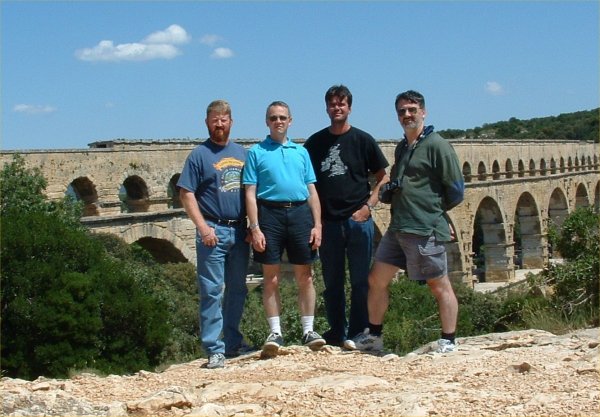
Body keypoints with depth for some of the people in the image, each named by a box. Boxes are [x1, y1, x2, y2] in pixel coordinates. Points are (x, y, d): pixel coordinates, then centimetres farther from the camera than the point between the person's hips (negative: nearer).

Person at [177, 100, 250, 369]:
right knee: (212, 291, -5)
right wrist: (203, 227, -15)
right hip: (213, 231, -5)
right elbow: (186, 194, -6)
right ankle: (214, 350, -4)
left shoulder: (242, 153, 14)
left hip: (239, 230, 5)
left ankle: (233, 342, 23)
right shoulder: (200, 155, -1)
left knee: (237, 290, 12)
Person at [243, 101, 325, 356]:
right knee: (271, 278, 0)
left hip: (300, 213, 3)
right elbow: (250, 193, 1)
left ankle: (308, 330, 11)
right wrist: (255, 228, -9)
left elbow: (312, 191, 14)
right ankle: (275, 333, 6)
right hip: (270, 213, -3)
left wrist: (317, 225, 5)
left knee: (305, 277, 4)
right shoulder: (256, 152, 6)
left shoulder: (301, 152, 16)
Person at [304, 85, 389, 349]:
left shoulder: (362, 140, 3)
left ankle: (357, 334, 7)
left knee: (360, 281, 0)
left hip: (358, 220, -2)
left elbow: (383, 178, 6)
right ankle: (336, 333, 18)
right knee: (332, 283, 8)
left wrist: (368, 206, -7)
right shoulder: (315, 142, 9)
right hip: (328, 222, 2)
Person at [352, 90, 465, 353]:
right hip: (397, 227, 9)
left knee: (439, 285, 0)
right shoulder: (402, 148, 18)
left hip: (425, 230, -9)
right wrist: (386, 191, 6)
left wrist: (432, 211, 2)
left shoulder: (436, 145, -7)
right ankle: (374, 336, 19)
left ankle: (449, 342, 8)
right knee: (377, 280, 9)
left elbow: (455, 190, -9)